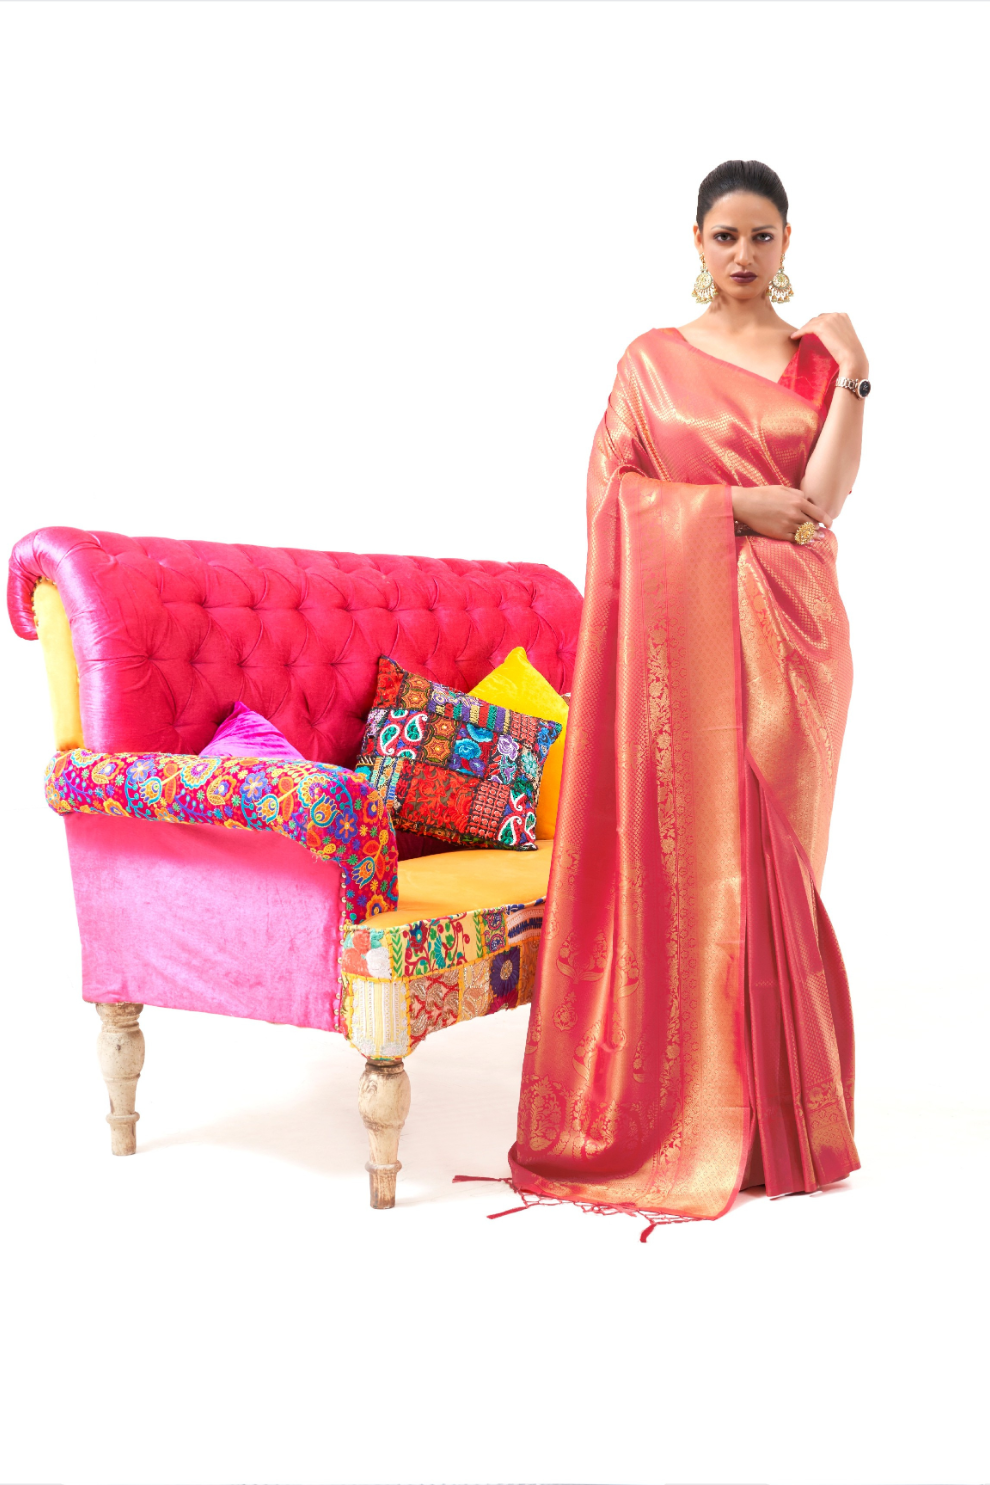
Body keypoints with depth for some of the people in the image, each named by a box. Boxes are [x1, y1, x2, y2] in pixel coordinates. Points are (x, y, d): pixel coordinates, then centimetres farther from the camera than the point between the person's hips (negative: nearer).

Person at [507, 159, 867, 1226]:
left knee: (769, 849, 2)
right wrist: (736, 506, -9)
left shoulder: (817, 358, 10)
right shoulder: (653, 359, 8)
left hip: (784, 631, 1)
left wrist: (852, 376, -9)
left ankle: (774, 1108, 14)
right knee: (680, 844, -2)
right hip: (681, 626, -1)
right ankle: (682, 1105, 9)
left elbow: (820, 498, -4)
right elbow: (611, 486, -1)